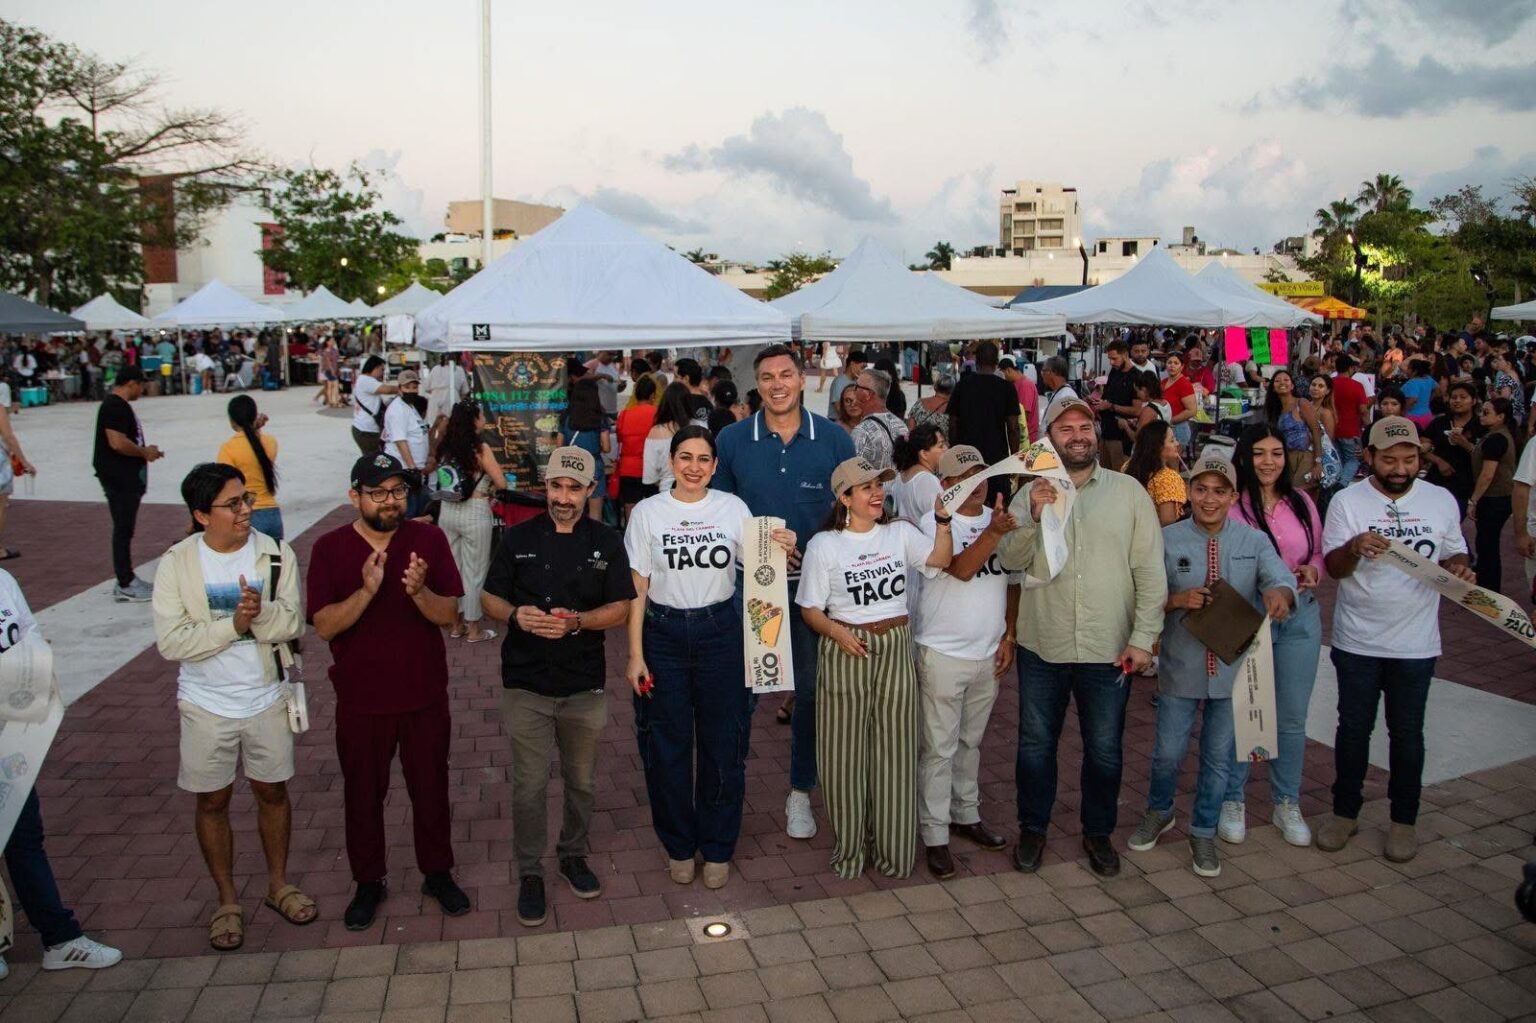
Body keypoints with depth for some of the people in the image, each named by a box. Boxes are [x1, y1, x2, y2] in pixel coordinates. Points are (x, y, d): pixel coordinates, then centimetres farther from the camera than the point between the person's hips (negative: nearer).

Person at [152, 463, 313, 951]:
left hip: (267, 698, 1)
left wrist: (262, 612, -31)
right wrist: (234, 624, -25)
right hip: (207, 705, -1)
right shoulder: (177, 563, -12)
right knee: (213, 801, 12)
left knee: (272, 792, 15)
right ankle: (227, 900, 30)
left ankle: (278, 883, 35)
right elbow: (170, 641, -17)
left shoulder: (276, 554, -8)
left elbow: (294, 623, -11)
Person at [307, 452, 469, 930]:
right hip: (360, 700, 0)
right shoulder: (330, 548, -8)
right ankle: (368, 882, 35)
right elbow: (323, 626, -14)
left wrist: (419, 591, -30)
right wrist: (367, 590, -30)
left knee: (431, 789, 14)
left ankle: (438, 873, 35)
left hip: (425, 695, 0)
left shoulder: (429, 539, -7)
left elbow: (449, 614, -10)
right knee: (363, 794, 15)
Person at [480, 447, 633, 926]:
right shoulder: (518, 538, 0)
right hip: (526, 684, -1)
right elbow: (490, 598, 4)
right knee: (530, 785, 4)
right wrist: (516, 615, -18)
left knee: (582, 780, 15)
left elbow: (620, 609, -3)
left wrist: (576, 621, -20)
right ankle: (530, 873, 21)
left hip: (585, 684, 1)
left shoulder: (606, 542, 0)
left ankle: (573, 854, 37)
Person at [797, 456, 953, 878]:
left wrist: (943, 519, -24)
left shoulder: (900, 533, 4)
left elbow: (940, 559, -11)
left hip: (895, 649, 2)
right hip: (845, 651, -2)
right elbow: (810, 609, -2)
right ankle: (848, 847, 24)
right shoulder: (824, 544, -4)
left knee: (894, 749, 9)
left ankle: (891, 846, 25)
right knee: (845, 752, 6)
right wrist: (836, 631, -20)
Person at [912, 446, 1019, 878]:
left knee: (971, 742, 20)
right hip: (943, 655, -5)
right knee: (939, 749, 2)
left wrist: (1008, 636, 7)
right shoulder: (933, 523, -10)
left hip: (988, 654, 6)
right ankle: (935, 835, 11)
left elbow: (1012, 582, 11)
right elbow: (961, 569, -24)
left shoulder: (1000, 519, 6)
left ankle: (966, 814, 35)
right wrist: (993, 532, -35)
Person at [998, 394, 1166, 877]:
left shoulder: (1128, 491, -2)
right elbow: (1010, 560, -8)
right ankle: (1033, 828, 33)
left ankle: (1098, 832, 34)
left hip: (1109, 650, 0)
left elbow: (1150, 572, -3)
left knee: (1104, 750, 13)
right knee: (1036, 744, 14)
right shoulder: (1031, 495, 1)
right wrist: (1033, 517, -23)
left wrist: (1144, 637, -8)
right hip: (1042, 646, 1)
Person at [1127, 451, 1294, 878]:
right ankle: (1158, 813, 39)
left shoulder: (1253, 541, -1)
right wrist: (1177, 599, -25)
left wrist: (1278, 593, -39)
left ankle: (1203, 834, 32)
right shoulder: (1168, 539, -4)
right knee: (1168, 752, 10)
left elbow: (1280, 576, -16)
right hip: (1180, 668, -1)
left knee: (1220, 756, 13)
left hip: (1233, 669, 1)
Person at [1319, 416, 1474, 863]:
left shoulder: (1441, 500, 2)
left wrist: (1459, 569, -12)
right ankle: (1345, 811, 25)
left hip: (1416, 643, 1)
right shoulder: (1347, 501, -6)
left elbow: (1453, 554, 11)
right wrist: (1354, 548, -28)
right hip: (1357, 641, -1)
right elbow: (1333, 567, -7)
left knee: (1407, 732, 11)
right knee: (1354, 727, 10)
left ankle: (1403, 819, 25)